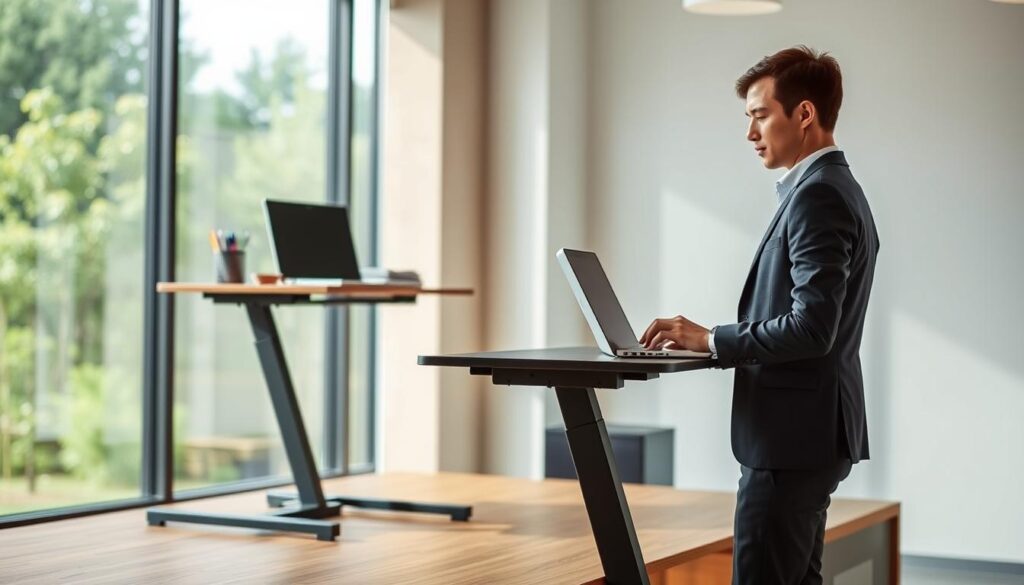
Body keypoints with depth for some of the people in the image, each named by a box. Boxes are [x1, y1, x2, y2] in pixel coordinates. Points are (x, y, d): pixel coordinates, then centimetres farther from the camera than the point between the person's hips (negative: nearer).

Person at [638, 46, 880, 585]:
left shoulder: (817, 195, -17)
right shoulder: (834, 188, 16)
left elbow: (812, 327, -24)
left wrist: (712, 340, -15)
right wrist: (715, 338, 10)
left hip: (793, 437, -11)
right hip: (810, 431, 11)